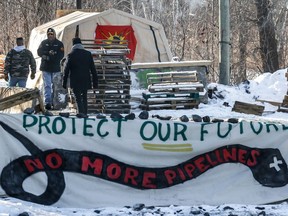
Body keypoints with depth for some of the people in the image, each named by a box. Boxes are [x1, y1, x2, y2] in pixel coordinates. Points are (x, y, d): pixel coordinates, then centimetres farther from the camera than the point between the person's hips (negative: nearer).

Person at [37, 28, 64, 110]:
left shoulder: (59, 44, 5)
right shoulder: (44, 43, 10)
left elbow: (61, 55, -5)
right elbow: (39, 52, -2)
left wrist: (47, 56, -13)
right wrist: (49, 53, -18)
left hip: (56, 68, 0)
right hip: (46, 68, 0)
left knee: (54, 86, 7)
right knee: (47, 85, -8)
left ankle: (53, 102, 16)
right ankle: (47, 102, -13)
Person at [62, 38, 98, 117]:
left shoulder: (70, 55, -5)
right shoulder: (88, 54, 4)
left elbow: (66, 70, -3)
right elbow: (93, 69, 6)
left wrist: (64, 83, 4)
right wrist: (95, 82, 11)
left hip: (75, 81, -3)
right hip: (86, 81, 3)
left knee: (78, 98, -5)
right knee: (84, 97, 16)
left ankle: (81, 112, -25)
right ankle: (84, 113, 17)